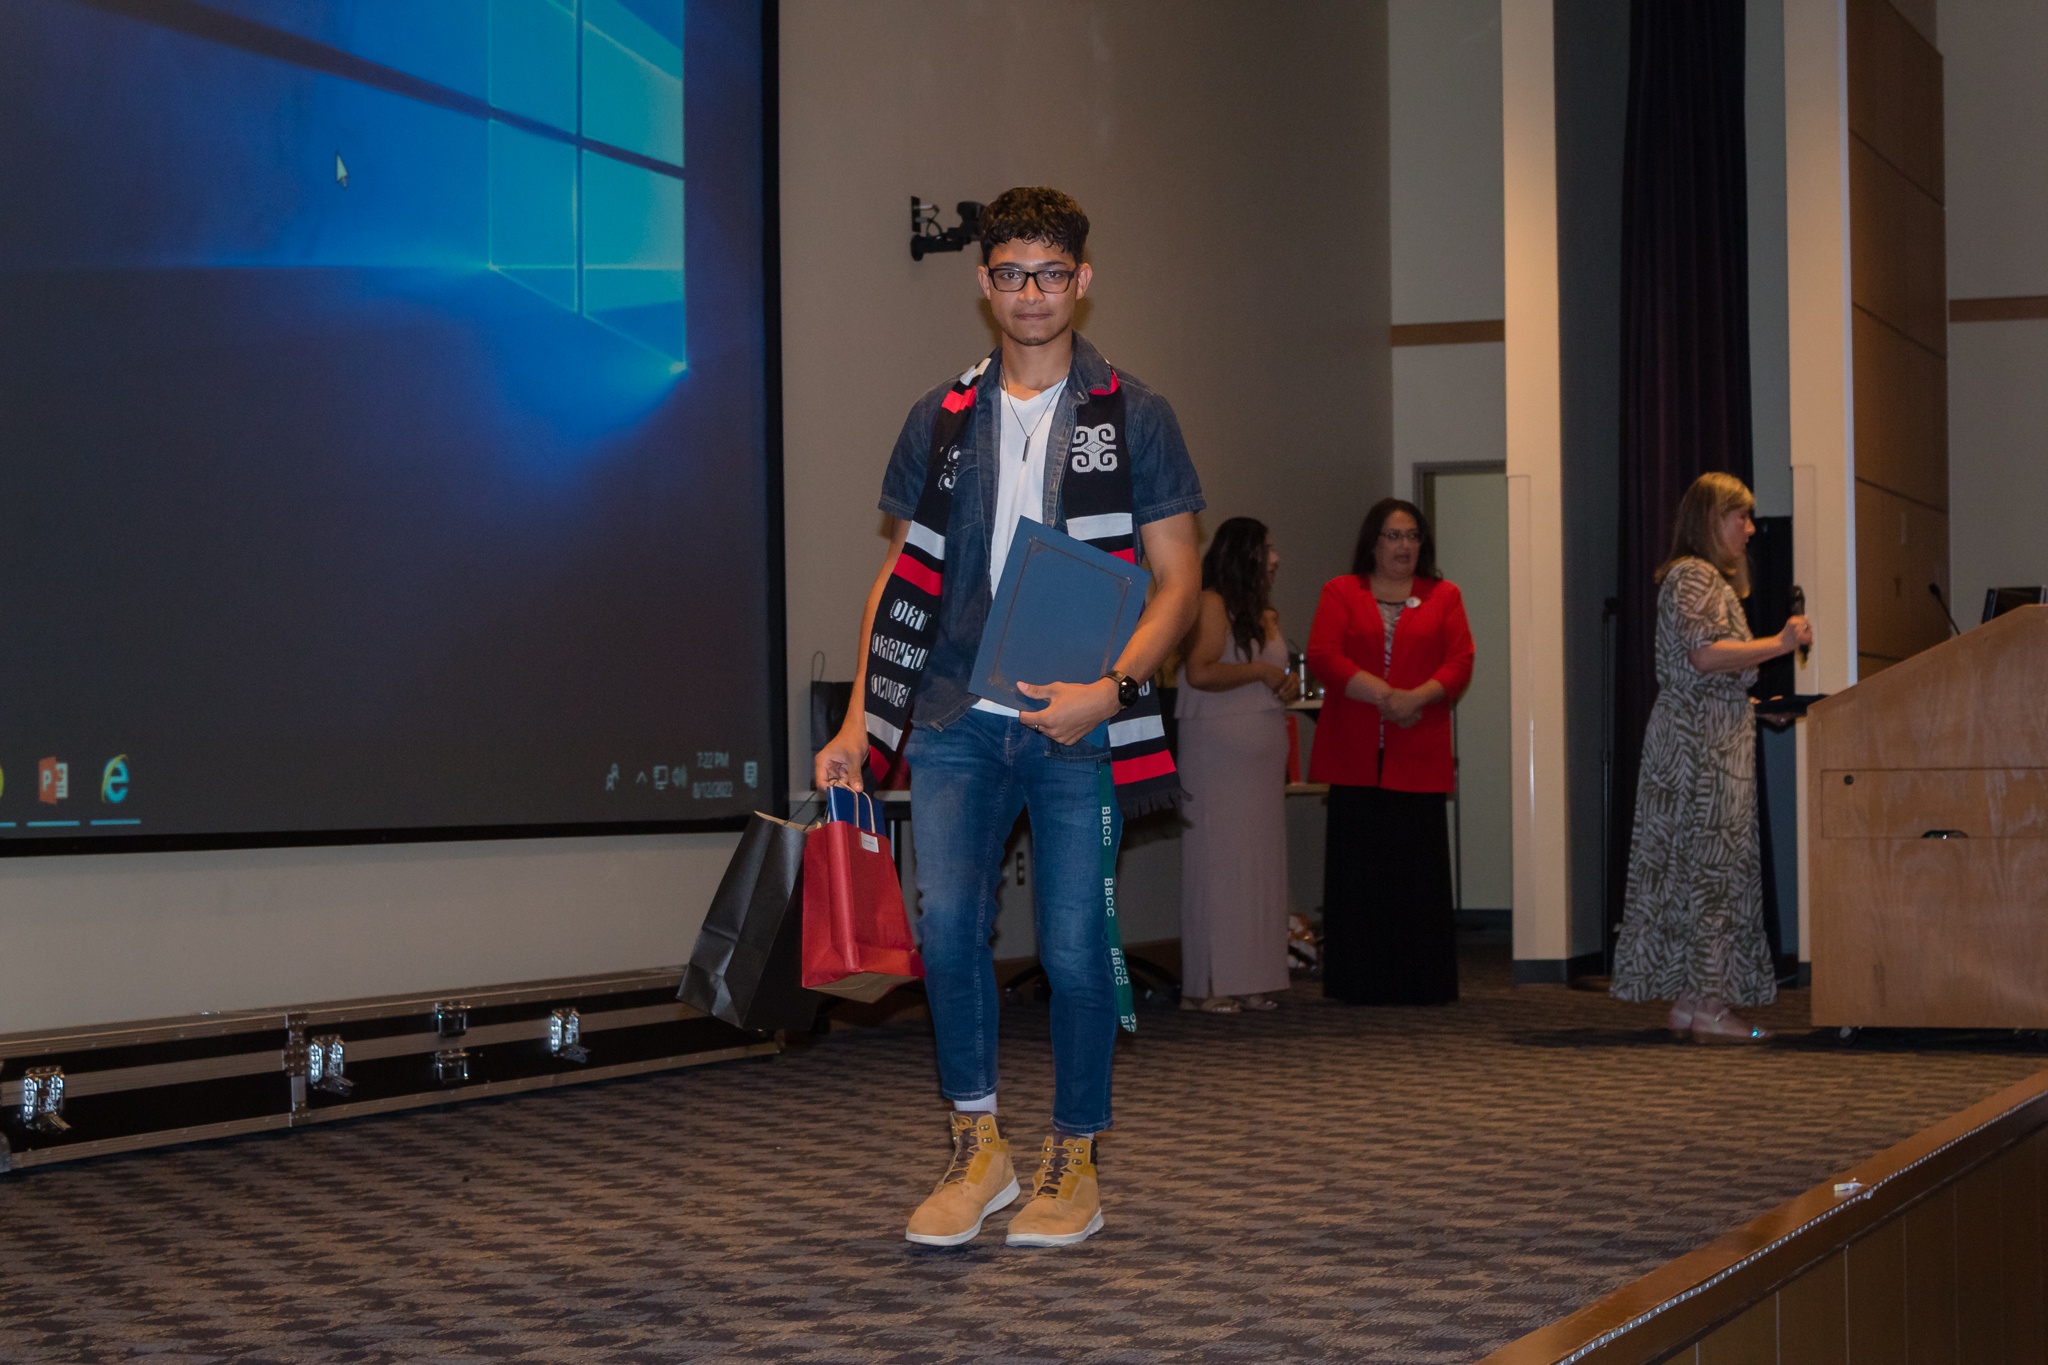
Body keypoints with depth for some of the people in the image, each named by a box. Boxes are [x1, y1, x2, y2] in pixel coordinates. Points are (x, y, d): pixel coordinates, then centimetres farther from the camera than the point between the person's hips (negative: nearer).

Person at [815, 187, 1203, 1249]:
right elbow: (900, 576, 15)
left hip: (1079, 724, -2)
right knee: (947, 924, -9)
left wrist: (1110, 687, -14)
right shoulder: (942, 420, 13)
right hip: (956, 715, 2)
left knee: (1074, 945, 0)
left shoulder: (1132, 418, 6)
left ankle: (1072, 1164, 14)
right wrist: (858, 720, 6)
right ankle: (976, 1148, 5)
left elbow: (1177, 581, 2)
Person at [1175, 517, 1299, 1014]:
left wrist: (1287, 685, 8)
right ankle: (1207, 983, -7)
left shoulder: (1266, 614, 19)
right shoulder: (1211, 605, -8)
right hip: (1219, 749, -9)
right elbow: (1199, 672, -21)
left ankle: (1249, 980, 9)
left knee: (1260, 862, 6)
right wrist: (1260, 671, -13)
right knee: (1218, 859, -8)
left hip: (1262, 750, 9)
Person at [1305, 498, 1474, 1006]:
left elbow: (1460, 662, 3)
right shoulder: (1340, 593, 10)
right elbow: (1323, 656, -3)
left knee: (1419, 872, -1)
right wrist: (1383, 695, -14)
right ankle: (1362, 984, 4)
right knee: (1360, 869, -1)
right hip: (1355, 758, 0)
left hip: (1419, 758, 1)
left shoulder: (1443, 597, 14)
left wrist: (1416, 697, -15)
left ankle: (1422, 984, 4)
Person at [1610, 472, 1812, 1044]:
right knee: (1710, 864, -10)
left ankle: (1688, 1002, 8)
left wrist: (1752, 705, 20)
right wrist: (1780, 644, -16)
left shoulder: (1708, 579, 23)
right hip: (1703, 743, -11)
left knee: (1687, 867, 7)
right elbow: (1705, 654, -23)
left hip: (1707, 739, 11)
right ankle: (1706, 1003, -11)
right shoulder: (1693, 576, -10)